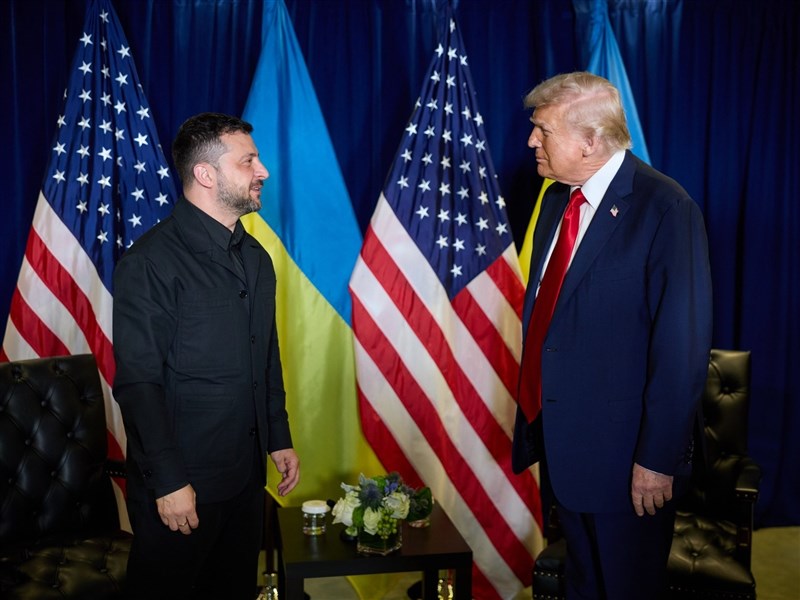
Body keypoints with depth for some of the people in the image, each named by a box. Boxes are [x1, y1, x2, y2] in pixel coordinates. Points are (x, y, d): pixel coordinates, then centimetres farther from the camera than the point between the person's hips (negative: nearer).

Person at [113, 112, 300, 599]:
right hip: (181, 484, -7)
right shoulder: (151, 263, -15)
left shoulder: (256, 258, 8)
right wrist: (168, 482, -19)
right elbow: (138, 383, -18)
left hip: (247, 474, 7)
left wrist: (279, 439, 14)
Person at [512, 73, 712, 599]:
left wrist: (659, 458, -17)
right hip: (558, 437, 7)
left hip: (624, 452, -7)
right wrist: (533, 409, 12)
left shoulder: (665, 210, -19)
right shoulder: (557, 199, 6)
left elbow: (682, 346, -19)